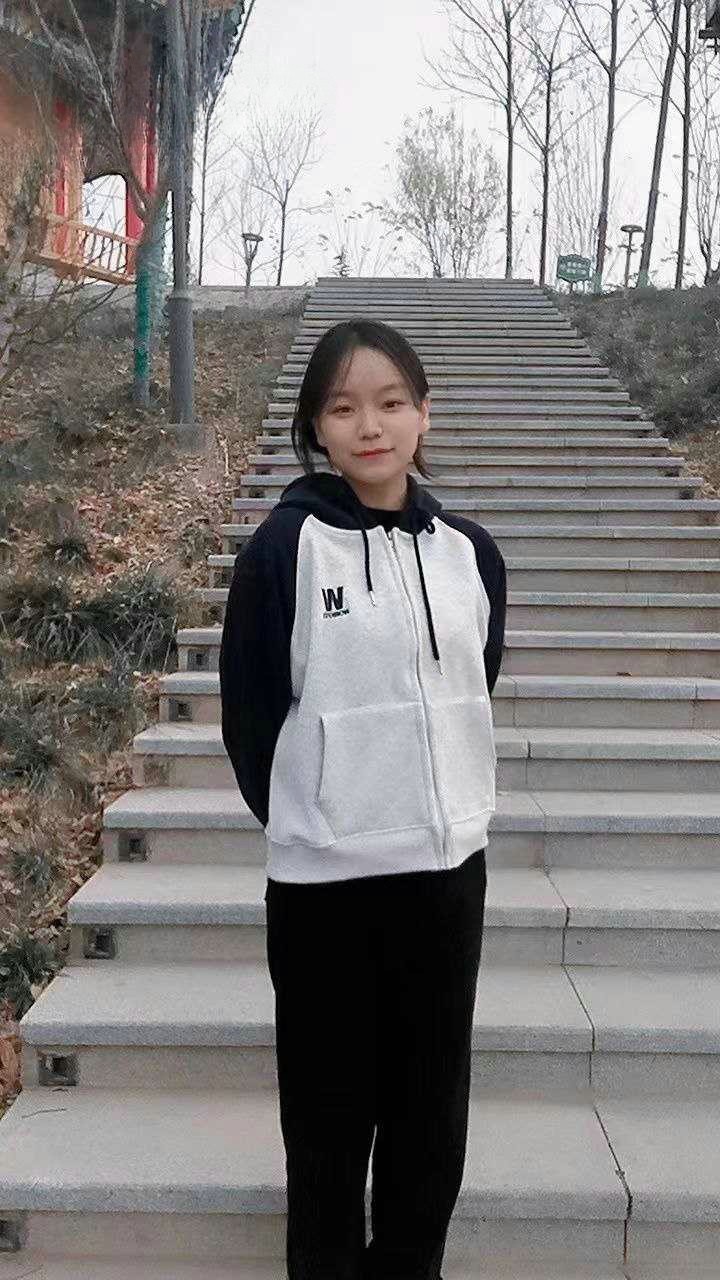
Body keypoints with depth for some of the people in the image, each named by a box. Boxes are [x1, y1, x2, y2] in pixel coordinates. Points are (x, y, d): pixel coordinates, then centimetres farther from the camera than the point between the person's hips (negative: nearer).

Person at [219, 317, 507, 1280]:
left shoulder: (470, 552, 2)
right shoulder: (285, 546, -10)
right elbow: (249, 709, -4)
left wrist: (451, 806, 11)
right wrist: (301, 817, 4)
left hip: (448, 864, 4)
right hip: (323, 876, -3)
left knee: (432, 1109, 15)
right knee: (332, 1108, 11)